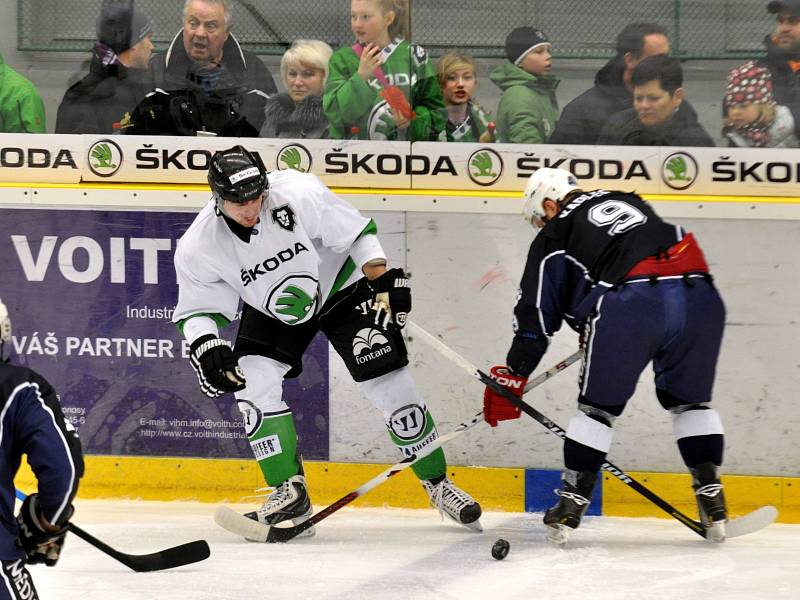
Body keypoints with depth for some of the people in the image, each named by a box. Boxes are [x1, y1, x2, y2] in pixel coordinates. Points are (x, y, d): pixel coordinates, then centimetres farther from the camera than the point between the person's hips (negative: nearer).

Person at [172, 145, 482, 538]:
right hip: (271, 310, 2)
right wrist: (206, 348, -31)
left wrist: (384, 281, -23)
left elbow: (356, 232, -18)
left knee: (390, 384, -9)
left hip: (340, 288, -2)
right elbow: (197, 310, -12)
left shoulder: (299, 195, -31)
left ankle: (437, 483, 7)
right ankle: (290, 492, -6)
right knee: (252, 383, -18)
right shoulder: (199, 246, -23)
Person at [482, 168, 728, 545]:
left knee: (598, 405, 13)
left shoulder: (556, 235, 17)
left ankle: (570, 506, 14)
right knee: (690, 400, 22)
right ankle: (712, 504, 15)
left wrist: (511, 378, 20)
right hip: (698, 297, 4)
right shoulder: (627, 202, 32)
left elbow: (536, 314, 14)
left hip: (632, 303, -4)